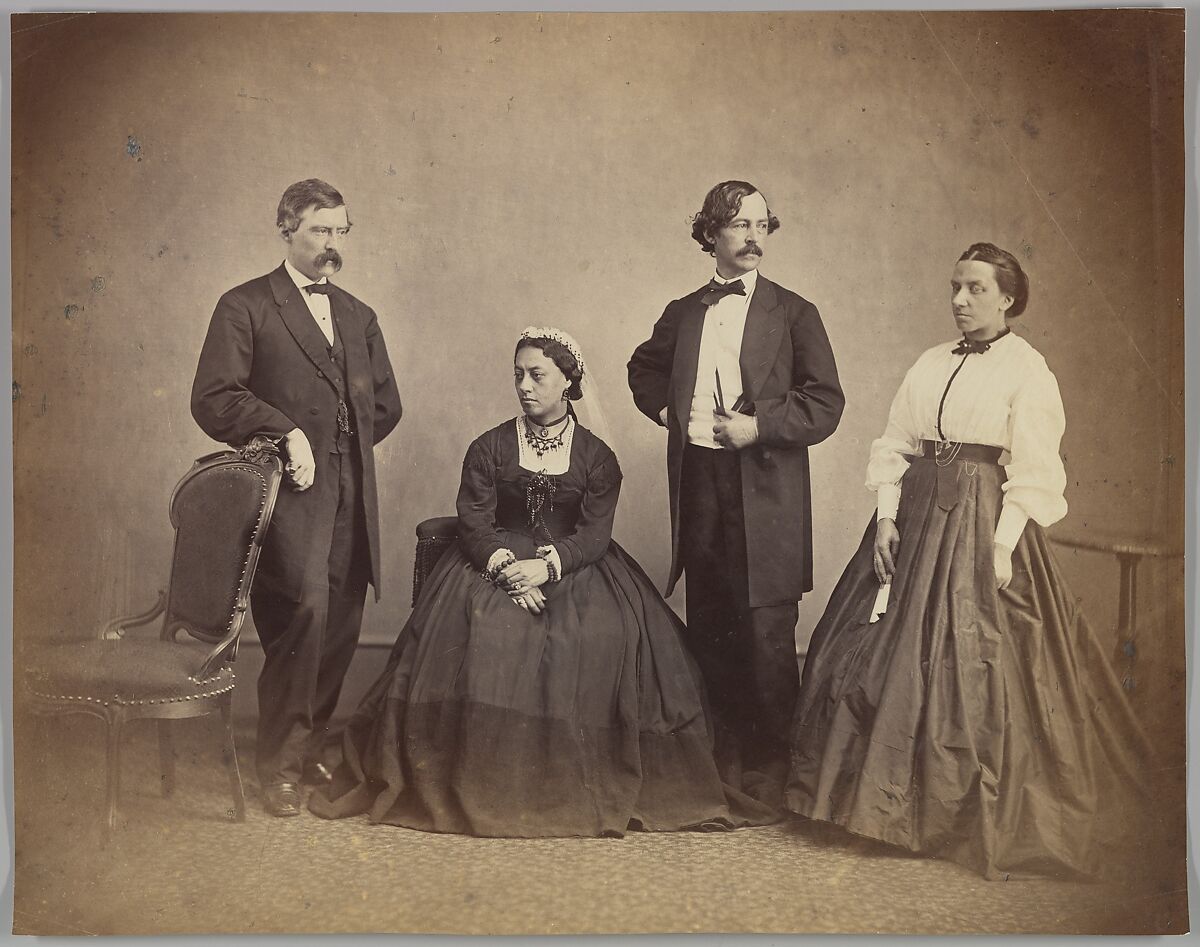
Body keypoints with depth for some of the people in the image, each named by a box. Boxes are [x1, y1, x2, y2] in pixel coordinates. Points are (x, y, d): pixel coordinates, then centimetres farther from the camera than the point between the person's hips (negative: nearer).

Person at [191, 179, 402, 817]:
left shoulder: (358, 317, 21)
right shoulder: (246, 306, 3)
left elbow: (386, 405, 27)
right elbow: (212, 399, -7)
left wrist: (346, 443, 14)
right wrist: (287, 433, -15)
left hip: (351, 496, 6)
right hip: (290, 491, -5)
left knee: (340, 627, 5)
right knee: (306, 606, -21)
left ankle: (308, 747, 24)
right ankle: (278, 763, -5)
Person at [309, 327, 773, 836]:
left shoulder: (597, 457, 6)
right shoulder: (489, 448, 7)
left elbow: (595, 534, -4)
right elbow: (475, 525, -2)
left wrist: (547, 566, -23)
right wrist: (506, 566, -22)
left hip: (575, 568, 0)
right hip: (496, 564, 0)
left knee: (603, 638, -29)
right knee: (485, 635, -31)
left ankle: (583, 784, -19)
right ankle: (481, 780, -22)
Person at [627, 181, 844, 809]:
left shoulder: (793, 313, 3)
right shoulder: (683, 314, 13)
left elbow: (825, 403, -2)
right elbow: (643, 369, 31)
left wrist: (760, 425, -13)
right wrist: (664, 407, 13)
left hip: (765, 492, -3)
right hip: (697, 483, 4)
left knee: (767, 632, -4)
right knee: (708, 627, 8)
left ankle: (769, 762, 10)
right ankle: (726, 750, 21)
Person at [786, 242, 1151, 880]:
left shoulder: (1027, 369, -4)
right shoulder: (930, 364, 13)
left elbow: (1033, 473, -9)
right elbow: (893, 446, 10)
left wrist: (1002, 546, -17)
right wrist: (886, 518, -3)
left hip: (982, 524, -6)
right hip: (915, 518, 6)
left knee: (969, 669, -4)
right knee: (888, 655, 6)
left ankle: (987, 825, 12)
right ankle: (892, 798, 22)